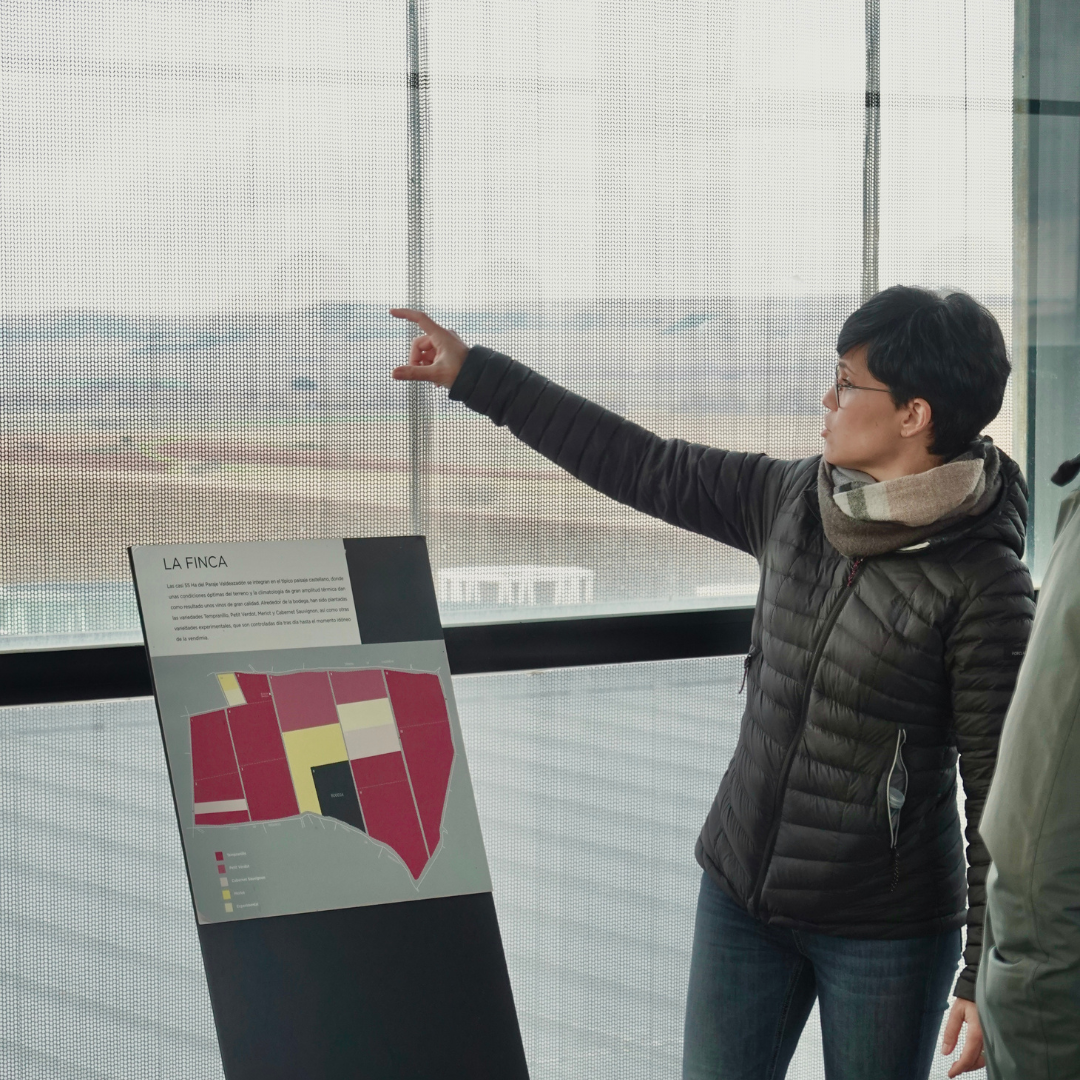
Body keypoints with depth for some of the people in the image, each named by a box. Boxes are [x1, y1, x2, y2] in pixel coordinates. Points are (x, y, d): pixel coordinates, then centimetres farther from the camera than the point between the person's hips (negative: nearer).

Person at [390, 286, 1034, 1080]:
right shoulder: (796, 501, 0)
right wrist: (472, 374, 10)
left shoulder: (984, 583, -17)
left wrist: (987, 977, -13)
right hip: (743, 894, 6)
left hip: (887, 926, -6)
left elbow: (1002, 790, -14)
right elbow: (642, 466, 9)